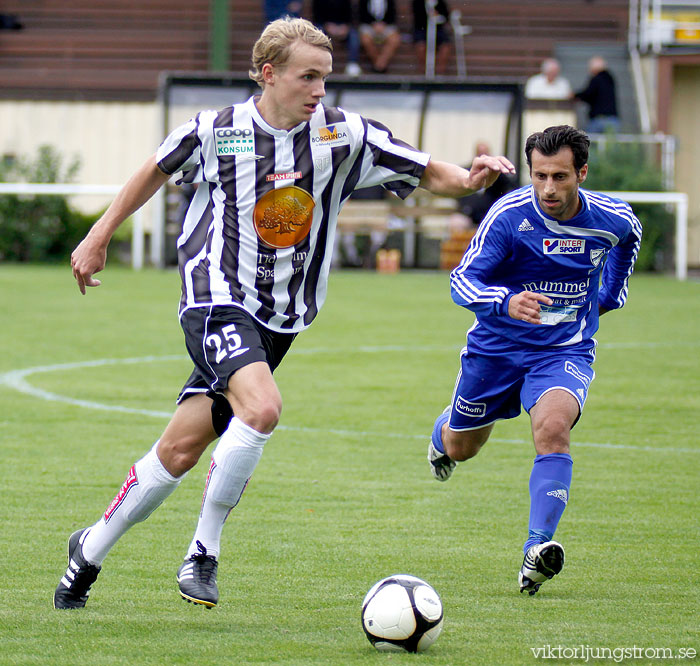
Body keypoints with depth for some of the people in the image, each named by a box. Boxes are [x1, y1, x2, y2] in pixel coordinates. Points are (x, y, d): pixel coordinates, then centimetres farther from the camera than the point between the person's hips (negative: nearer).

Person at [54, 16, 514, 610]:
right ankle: (204, 550, -14)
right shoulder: (215, 132, -6)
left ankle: (90, 550, 22)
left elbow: (428, 173, 1)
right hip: (216, 299, -3)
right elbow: (157, 171, 13)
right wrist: (99, 238, 18)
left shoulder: (344, 136, -3)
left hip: (281, 317, 4)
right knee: (262, 406, -29)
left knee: (181, 450, 4)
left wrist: (469, 181, -20)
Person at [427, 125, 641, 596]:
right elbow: (462, 280, -25)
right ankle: (442, 436, 57)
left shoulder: (613, 219, -11)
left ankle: (537, 549, -36)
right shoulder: (510, 215, -21)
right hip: (498, 347, 0)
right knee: (461, 447, 17)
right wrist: (506, 302, -44)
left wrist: (612, 290, 17)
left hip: (566, 350, 0)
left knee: (553, 426, -30)